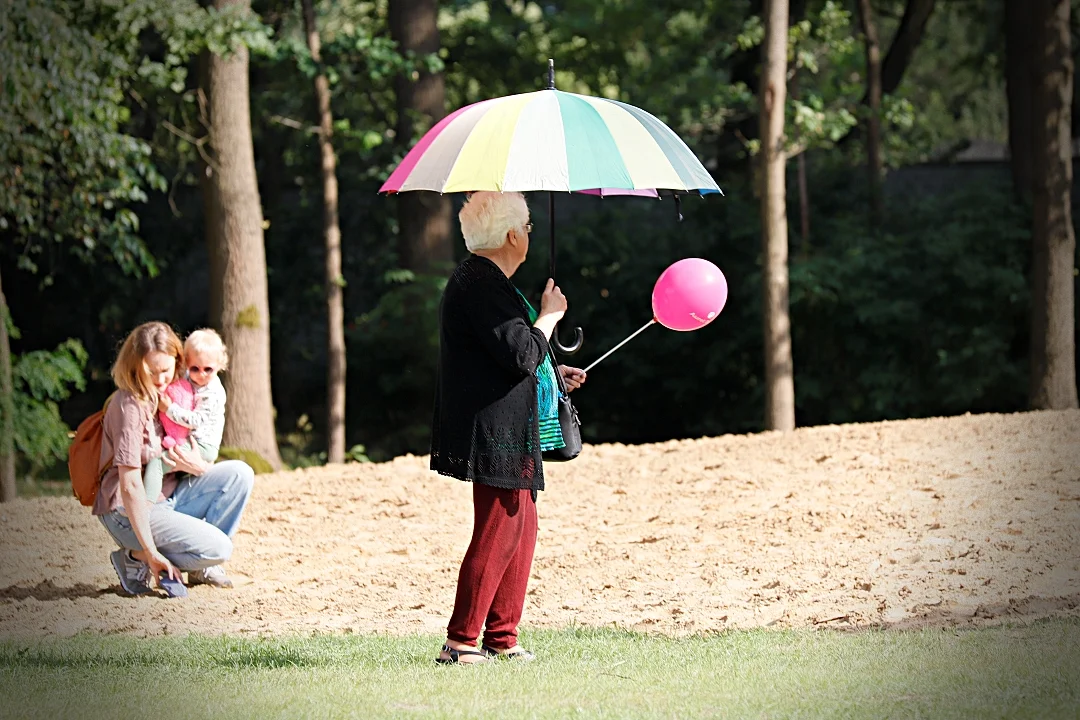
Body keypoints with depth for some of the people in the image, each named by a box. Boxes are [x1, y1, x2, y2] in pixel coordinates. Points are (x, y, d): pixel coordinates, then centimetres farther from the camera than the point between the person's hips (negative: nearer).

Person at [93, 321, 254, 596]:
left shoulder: (170, 395, 4)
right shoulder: (130, 405, -21)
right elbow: (130, 486, -24)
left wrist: (198, 467, -16)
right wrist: (150, 552, -25)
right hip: (129, 512, -8)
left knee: (239, 473, -5)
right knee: (217, 548, -23)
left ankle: (201, 566, 3)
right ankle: (135, 558, -4)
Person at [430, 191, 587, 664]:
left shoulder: (486, 280, 18)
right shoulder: (480, 284, -17)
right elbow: (520, 354, -22)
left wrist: (553, 374, 32)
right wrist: (550, 315, -7)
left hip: (509, 433, 11)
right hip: (495, 433, -11)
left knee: (521, 529, 12)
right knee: (499, 532, -9)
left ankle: (502, 638, 17)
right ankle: (461, 642, -7)